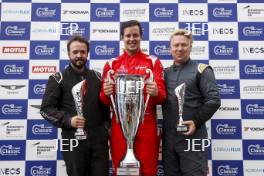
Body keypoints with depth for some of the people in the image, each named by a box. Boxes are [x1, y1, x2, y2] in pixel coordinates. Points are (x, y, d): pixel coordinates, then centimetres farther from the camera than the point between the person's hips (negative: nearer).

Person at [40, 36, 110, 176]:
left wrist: (106, 127, 6)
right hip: (73, 138, -3)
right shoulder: (58, 79, 0)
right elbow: (46, 109, -5)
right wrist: (68, 120, -19)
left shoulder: (97, 77, 12)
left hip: (98, 137, 3)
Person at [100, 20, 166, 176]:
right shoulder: (112, 64, 8)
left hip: (146, 124, -1)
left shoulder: (153, 62, 3)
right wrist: (106, 93, -16)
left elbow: (162, 97, -2)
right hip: (119, 124, 2)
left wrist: (156, 93, -24)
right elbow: (105, 100, 7)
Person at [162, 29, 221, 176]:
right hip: (168, 137, 5)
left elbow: (214, 100, -9)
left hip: (192, 136, -5)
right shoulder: (165, 73, 13)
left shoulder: (201, 70, -1)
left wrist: (196, 122, -14)